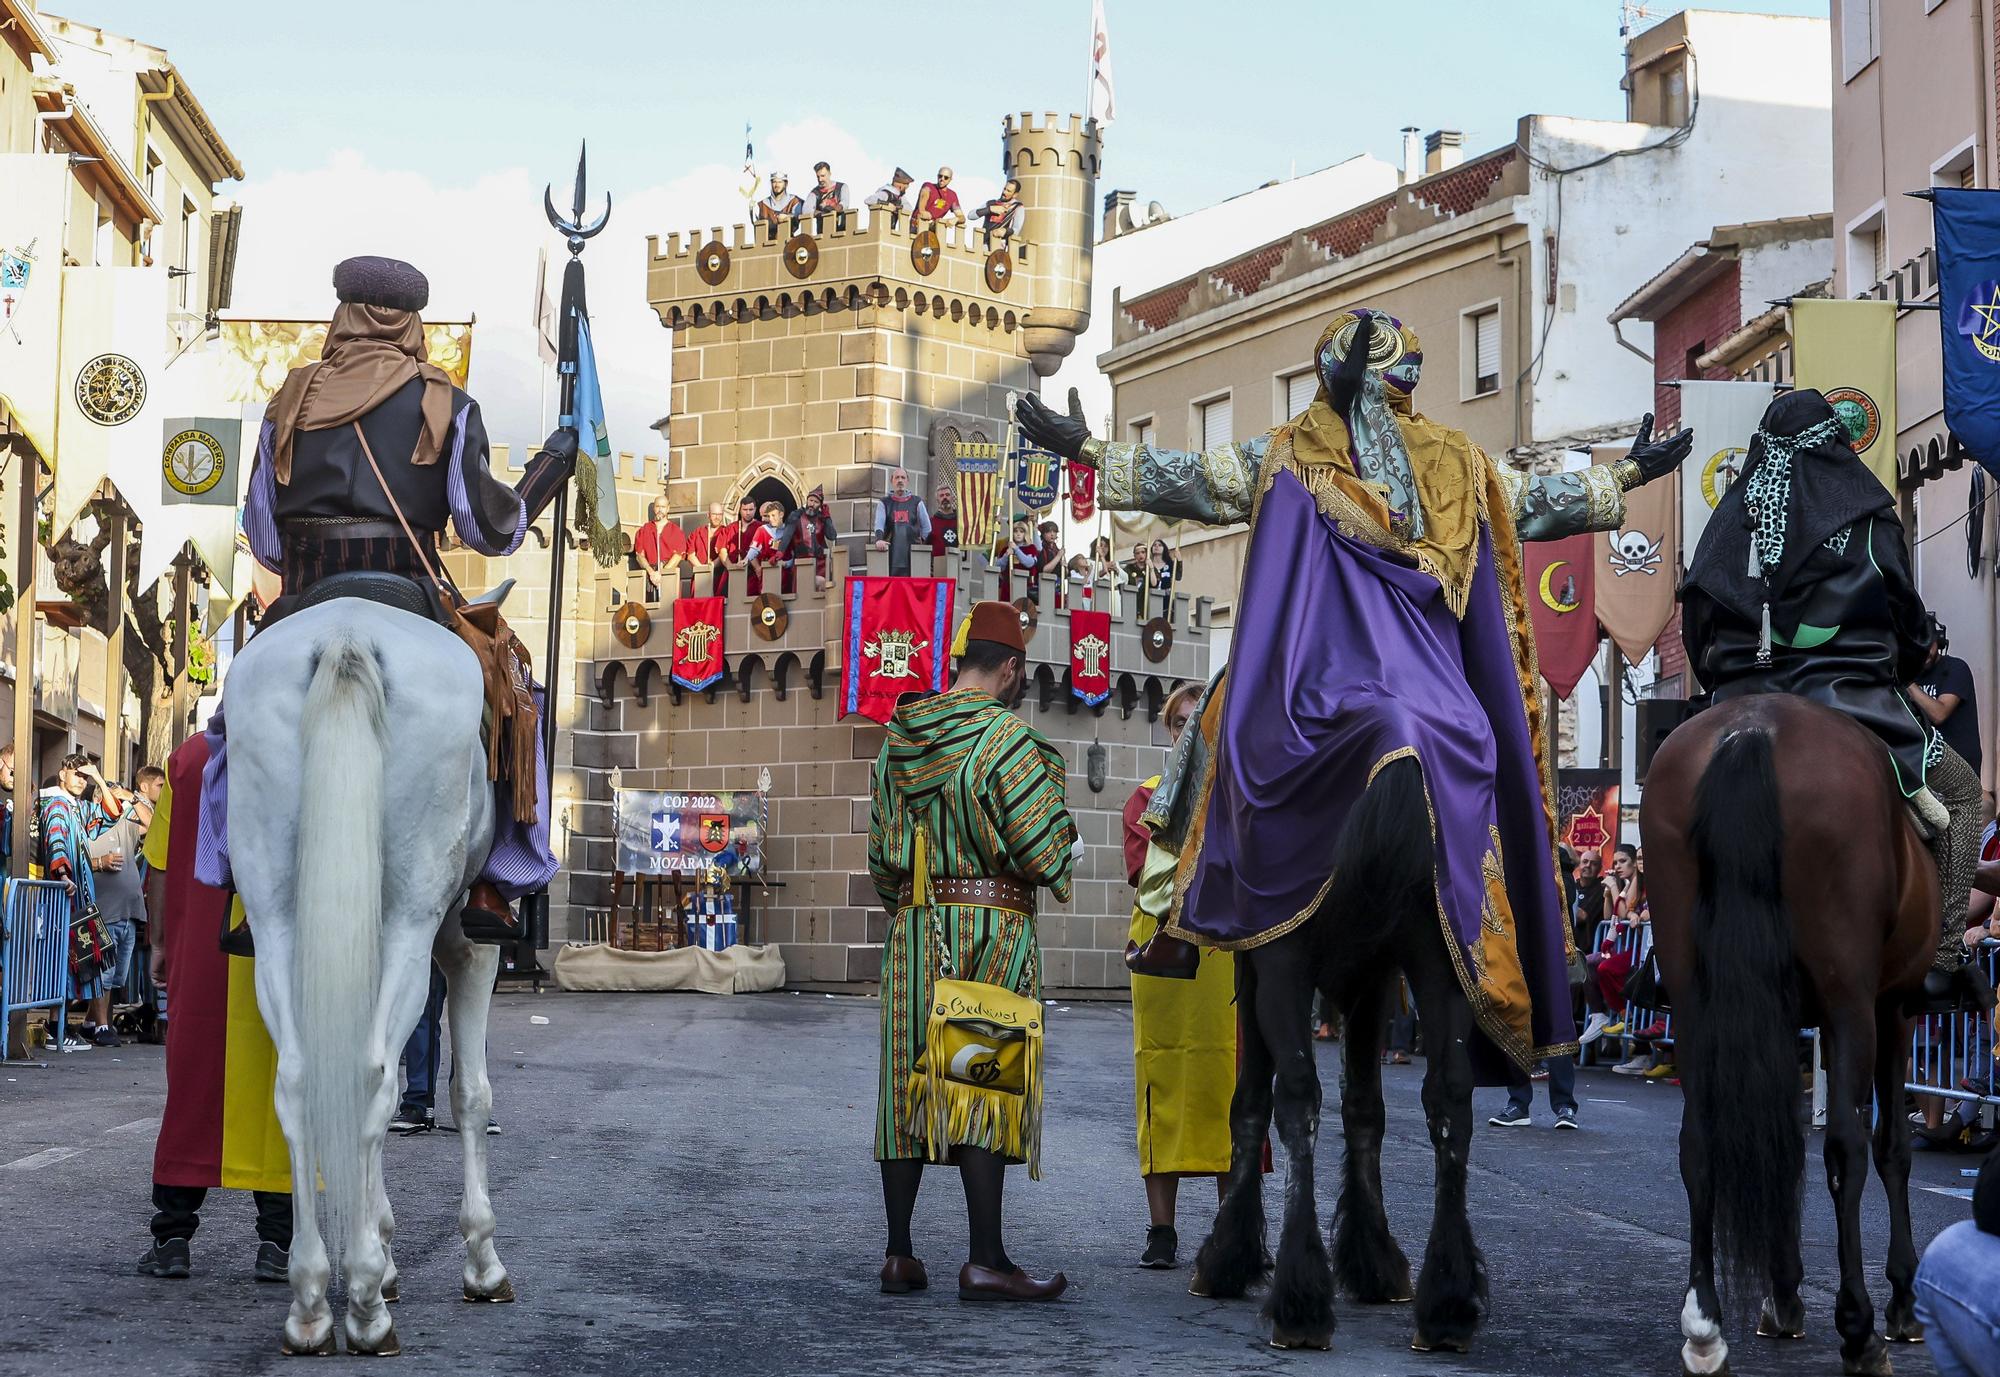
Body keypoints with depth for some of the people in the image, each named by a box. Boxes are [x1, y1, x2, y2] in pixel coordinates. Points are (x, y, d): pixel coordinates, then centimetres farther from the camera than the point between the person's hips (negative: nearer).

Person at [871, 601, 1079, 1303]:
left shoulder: (899, 739, 11)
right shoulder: (1006, 736, -10)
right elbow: (1044, 851, -13)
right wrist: (1060, 823, 9)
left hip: (914, 928, 6)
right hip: (993, 927, -6)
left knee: (910, 1084, 8)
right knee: (988, 1085, -4)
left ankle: (899, 1253, 11)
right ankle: (986, 1261, -5)